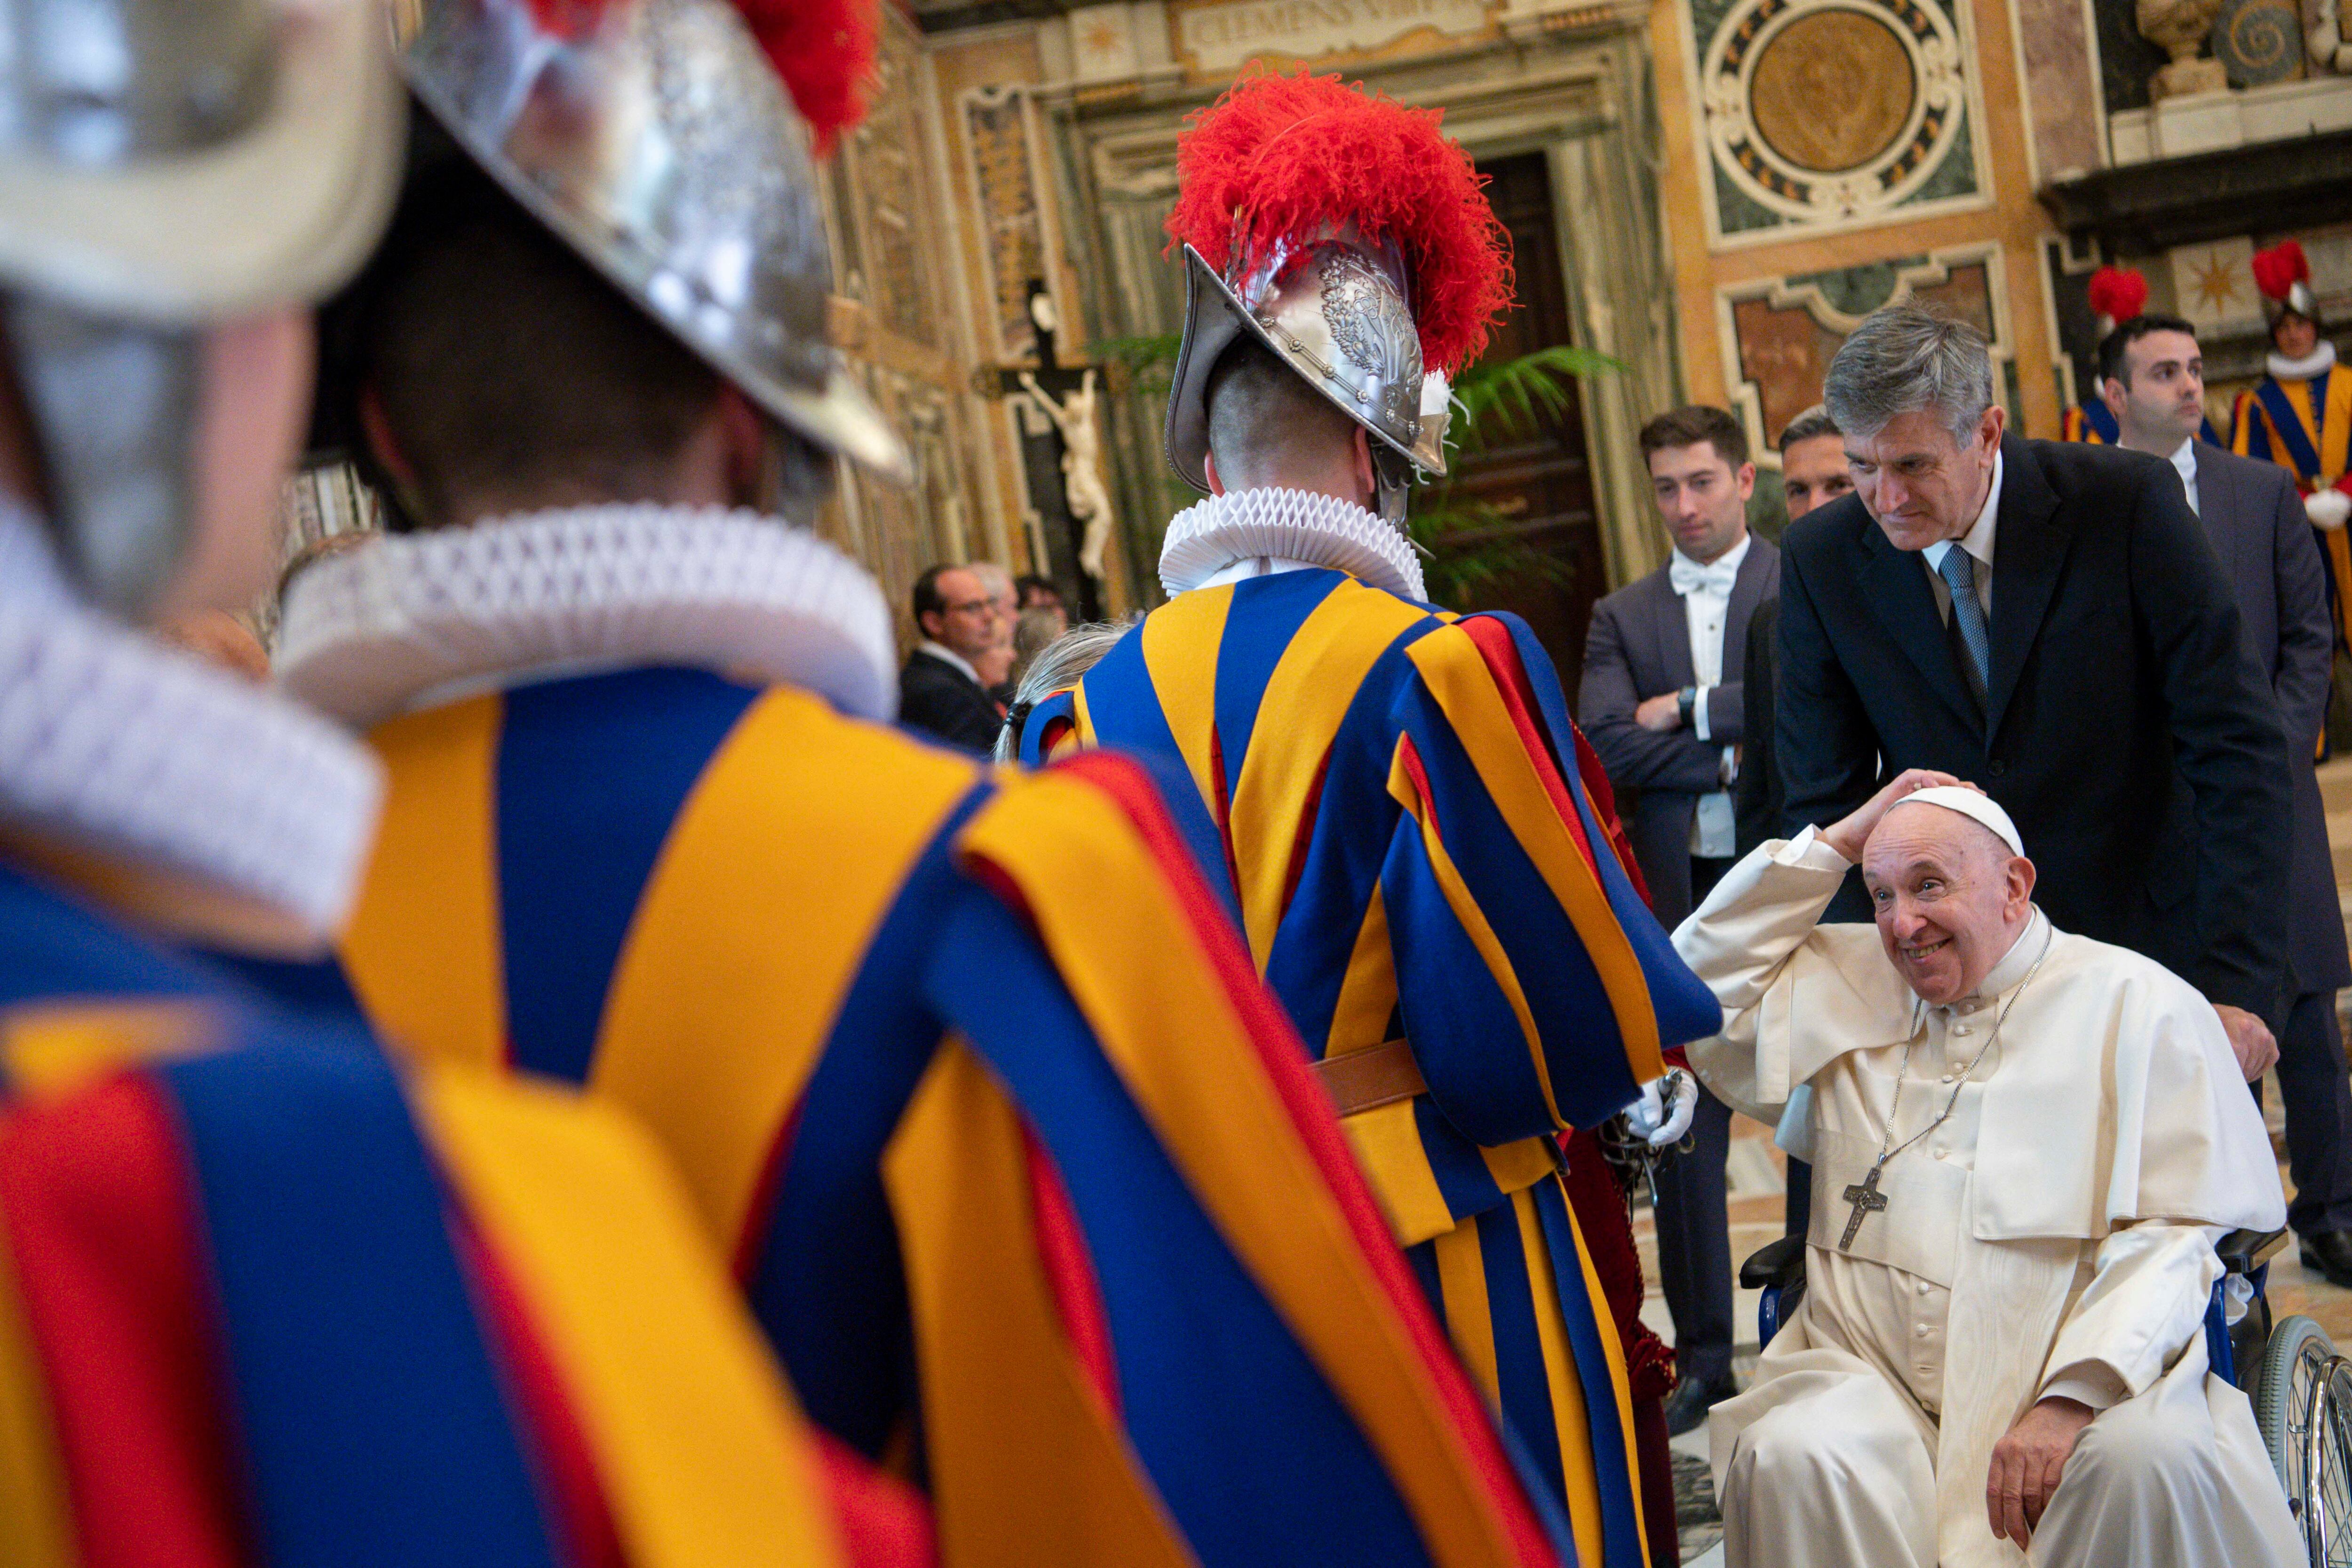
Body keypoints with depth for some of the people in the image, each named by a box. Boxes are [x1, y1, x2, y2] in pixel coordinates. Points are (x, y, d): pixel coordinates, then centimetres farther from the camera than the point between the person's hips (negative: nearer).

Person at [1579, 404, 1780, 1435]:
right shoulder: (1623, 617, 11)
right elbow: (1608, 747, -3)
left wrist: (1691, 710, -10)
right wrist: (1734, 757, -11)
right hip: (1680, 895, 3)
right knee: (1685, 1132, 6)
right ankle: (1704, 1356, 16)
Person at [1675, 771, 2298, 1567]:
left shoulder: (2139, 1004, 5)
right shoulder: (1848, 986, 20)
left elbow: (2174, 1233, -3)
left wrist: (2072, 1398, -18)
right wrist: (1835, 843, 13)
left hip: (2090, 1372, -2)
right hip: (1872, 1375, 2)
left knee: (2153, 1459, -34)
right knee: (1792, 1462, -30)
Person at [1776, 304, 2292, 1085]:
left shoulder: (2129, 502, -14)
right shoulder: (1820, 558, -6)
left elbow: (2237, 750, -14)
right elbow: (1827, 800, -2)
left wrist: (2237, 980, -20)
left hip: (2149, 935, -1)